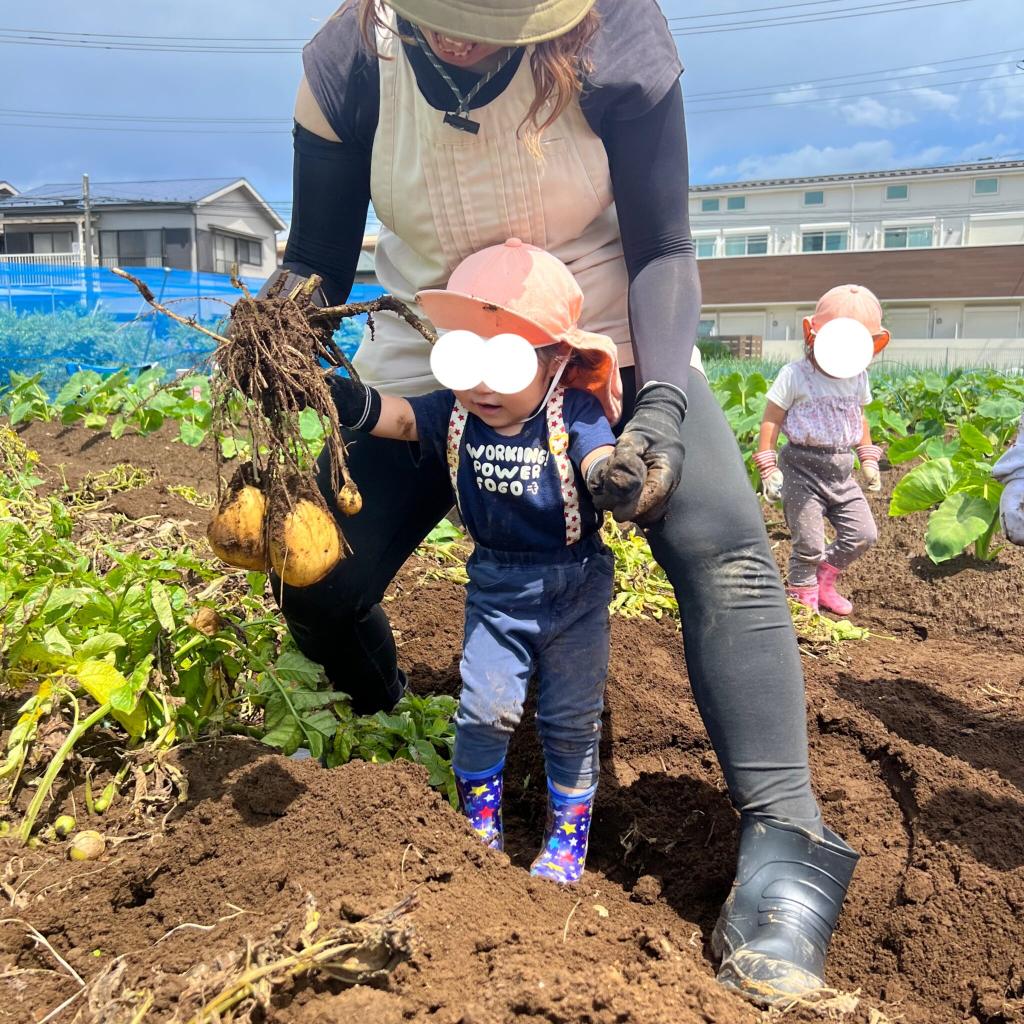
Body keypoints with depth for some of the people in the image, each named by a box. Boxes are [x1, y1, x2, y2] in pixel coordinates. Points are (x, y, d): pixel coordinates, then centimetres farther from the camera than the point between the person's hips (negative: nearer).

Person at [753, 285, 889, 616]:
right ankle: (803, 597, 18)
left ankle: (824, 579, 26)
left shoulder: (858, 378, 7)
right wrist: (768, 469, -12)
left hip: (841, 471, 6)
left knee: (864, 533, 5)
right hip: (803, 469, -6)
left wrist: (868, 460, 20)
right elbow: (771, 421, -9)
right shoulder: (795, 375, -12)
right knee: (809, 544, -4)